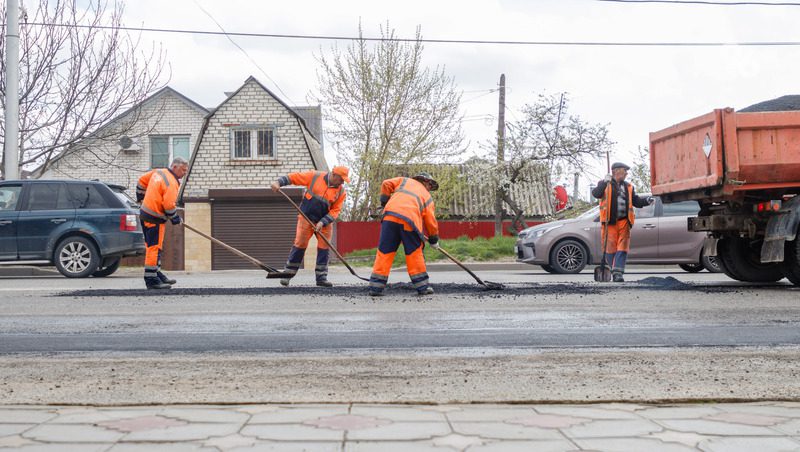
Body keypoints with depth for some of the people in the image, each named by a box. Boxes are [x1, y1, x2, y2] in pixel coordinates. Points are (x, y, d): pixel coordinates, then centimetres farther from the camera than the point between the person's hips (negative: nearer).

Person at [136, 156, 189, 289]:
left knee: (154, 247, 17)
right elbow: (169, 205, -23)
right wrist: (175, 219, -7)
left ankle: (156, 273, 25)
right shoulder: (171, 183, -17)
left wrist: (141, 197, 35)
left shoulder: (158, 172, 10)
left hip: (144, 213, 10)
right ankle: (151, 279, -10)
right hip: (154, 218, -10)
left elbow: (142, 181, 23)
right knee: (154, 248, -9)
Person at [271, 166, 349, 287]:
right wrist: (279, 182, -19)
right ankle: (288, 274, 3)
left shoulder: (341, 191, -3)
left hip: (325, 222, 2)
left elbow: (335, 211, -6)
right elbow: (294, 177, -5)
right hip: (306, 218, -2)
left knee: (324, 248, 0)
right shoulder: (315, 176, -8)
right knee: (299, 245, -4)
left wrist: (322, 223, -17)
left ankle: (321, 277, 8)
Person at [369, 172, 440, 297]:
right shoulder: (427, 197, 25)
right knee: (415, 253, 11)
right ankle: (422, 286, 13)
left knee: (384, 252, 4)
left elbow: (386, 184, 15)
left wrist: (385, 201, 26)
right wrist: (434, 239, 31)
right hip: (410, 221, -1)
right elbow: (431, 220, 21)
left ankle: (376, 287, 3)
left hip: (390, 216, 1)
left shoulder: (405, 181, 29)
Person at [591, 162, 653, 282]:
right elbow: (596, 194, -12)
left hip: (623, 221, 3)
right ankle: (613, 270, 15)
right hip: (609, 222, -3)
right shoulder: (605, 184, 6)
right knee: (610, 248, 0)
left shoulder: (628, 187, 19)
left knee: (622, 248, -8)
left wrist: (646, 200, -2)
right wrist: (605, 182, -21)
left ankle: (617, 272, -12)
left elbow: (636, 201, 16)